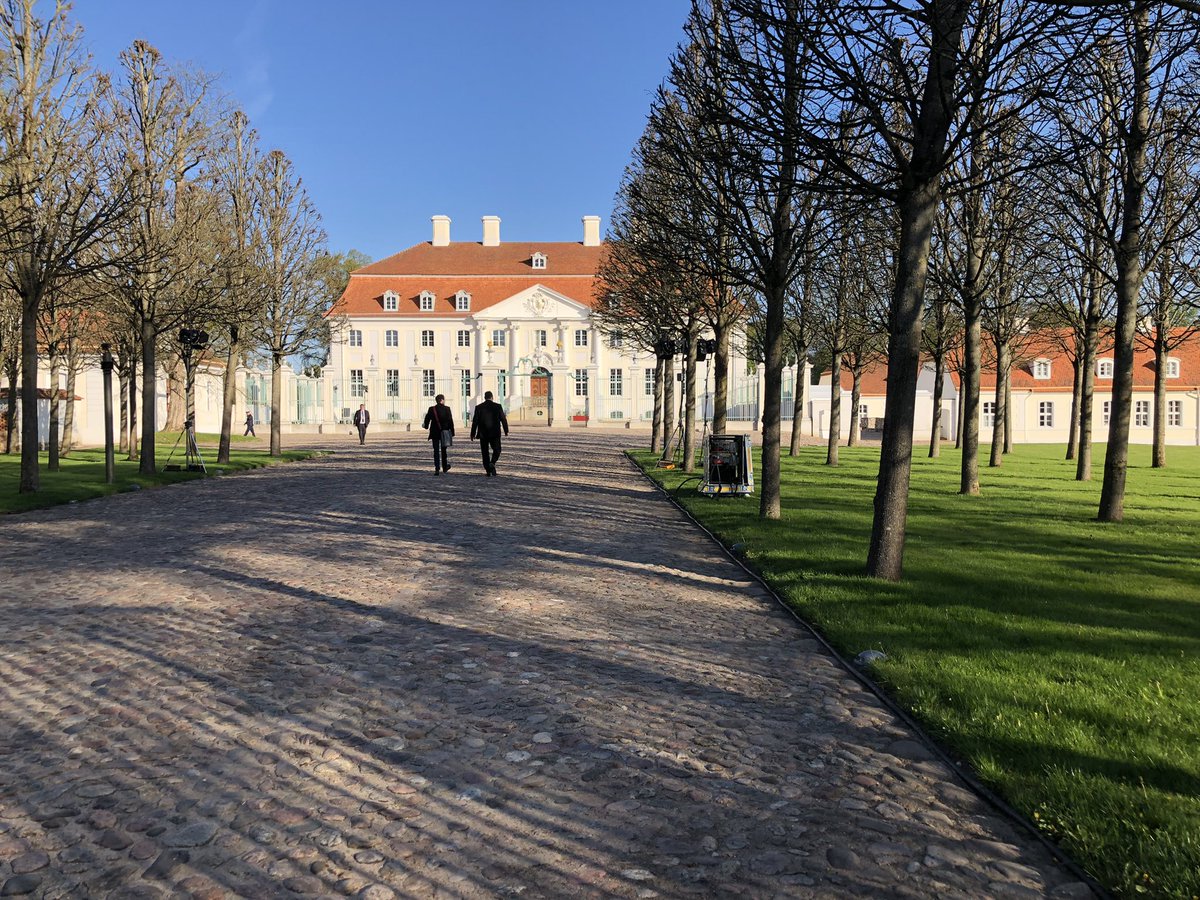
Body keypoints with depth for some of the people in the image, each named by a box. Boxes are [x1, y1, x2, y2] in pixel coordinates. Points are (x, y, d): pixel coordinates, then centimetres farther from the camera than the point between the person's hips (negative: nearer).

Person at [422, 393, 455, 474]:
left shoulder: (431, 409, -4)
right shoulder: (447, 409, -7)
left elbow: (427, 419, 1)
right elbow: (451, 421, -8)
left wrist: (426, 426, 24)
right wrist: (452, 433, -3)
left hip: (435, 433, 0)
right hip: (445, 433, 0)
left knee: (436, 451, 3)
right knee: (444, 450, 17)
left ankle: (437, 469, -6)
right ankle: (445, 466, 28)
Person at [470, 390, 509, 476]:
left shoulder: (479, 407, -1)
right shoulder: (498, 406, -3)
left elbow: (475, 421, -1)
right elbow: (503, 419, 0)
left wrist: (473, 434, 5)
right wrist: (506, 431, 10)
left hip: (483, 434, 1)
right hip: (495, 433, -1)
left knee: (485, 452, 9)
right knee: (496, 450, 11)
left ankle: (488, 470, 7)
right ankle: (492, 463, -14)